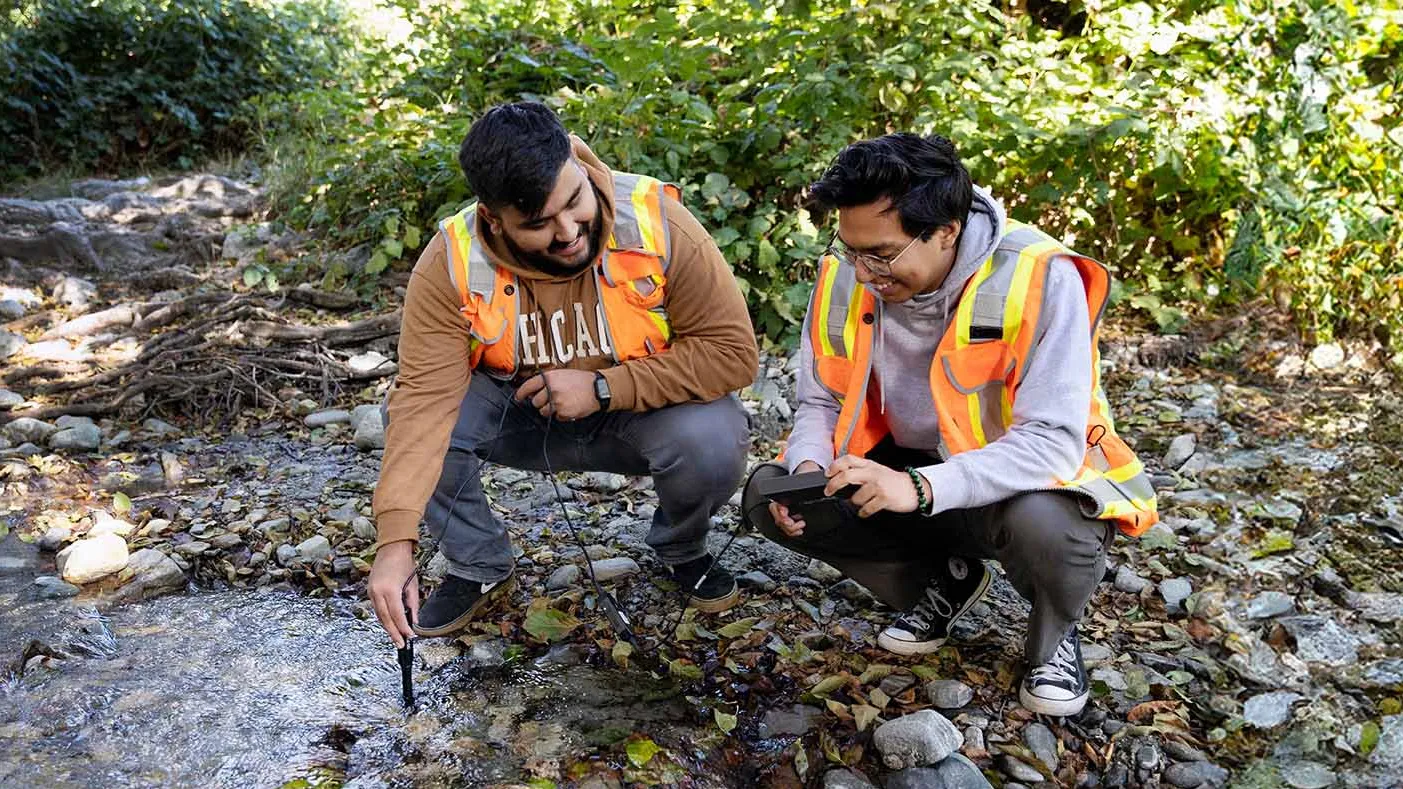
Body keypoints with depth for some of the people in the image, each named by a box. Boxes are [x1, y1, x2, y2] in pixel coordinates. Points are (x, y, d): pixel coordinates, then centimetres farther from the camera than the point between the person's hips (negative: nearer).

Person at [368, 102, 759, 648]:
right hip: (519, 418, 1)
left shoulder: (658, 224, -27)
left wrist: (603, 387, -29)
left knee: (713, 438, -32)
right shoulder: (452, 264, -24)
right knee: (408, 419, -25)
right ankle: (479, 567, 3)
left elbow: (733, 352, -23)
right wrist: (395, 542, -40)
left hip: (639, 413, -1)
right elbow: (425, 398, -30)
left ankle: (682, 550, 4)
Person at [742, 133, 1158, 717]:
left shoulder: (1039, 277, -27)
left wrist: (920, 487, -44)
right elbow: (821, 402, -1)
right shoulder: (844, 277, -12)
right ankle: (946, 581, 10)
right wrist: (809, 468, -25)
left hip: (1017, 482, -5)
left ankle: (1055, 636, 1)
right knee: (769, 495, -13)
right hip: (906, 467, 5)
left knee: (1045, 523, -39)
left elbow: (1053, 441, -32)